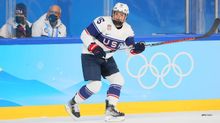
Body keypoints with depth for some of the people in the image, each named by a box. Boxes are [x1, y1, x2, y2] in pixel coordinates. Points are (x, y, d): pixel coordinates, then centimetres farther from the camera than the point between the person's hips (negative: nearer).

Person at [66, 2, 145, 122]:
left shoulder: (127, 29, -2)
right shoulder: (103, 22, -22)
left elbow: (131, 47, 3)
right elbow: (85, 34, -20)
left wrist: (137, 48, -19)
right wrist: (94, 48, -30)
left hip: (106, 58, 7)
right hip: (90, 56, -7)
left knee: (118, 80, -3)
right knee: (95, 85, -16)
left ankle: (110, 109, 1)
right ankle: (73, 103, 3)